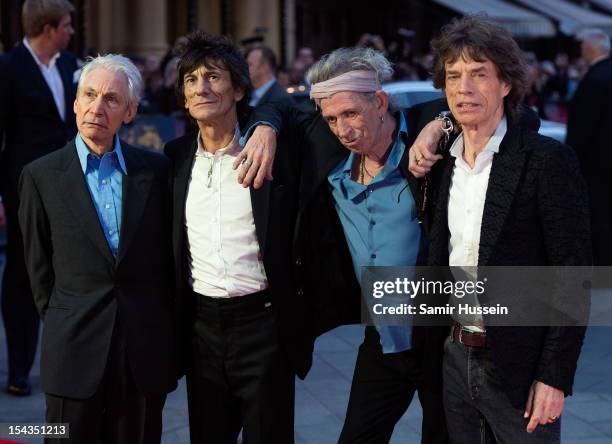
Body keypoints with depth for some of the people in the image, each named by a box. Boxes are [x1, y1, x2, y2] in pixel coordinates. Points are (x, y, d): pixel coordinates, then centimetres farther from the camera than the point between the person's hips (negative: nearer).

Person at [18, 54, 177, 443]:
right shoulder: (42, 176, 0)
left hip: (147, 352, 1)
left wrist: (167, 326, 8)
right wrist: (60, 324, 5)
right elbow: (39, 267, 6)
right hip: (75, 352, -1)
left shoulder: (156, 169, 4)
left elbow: (169, 251, 9)